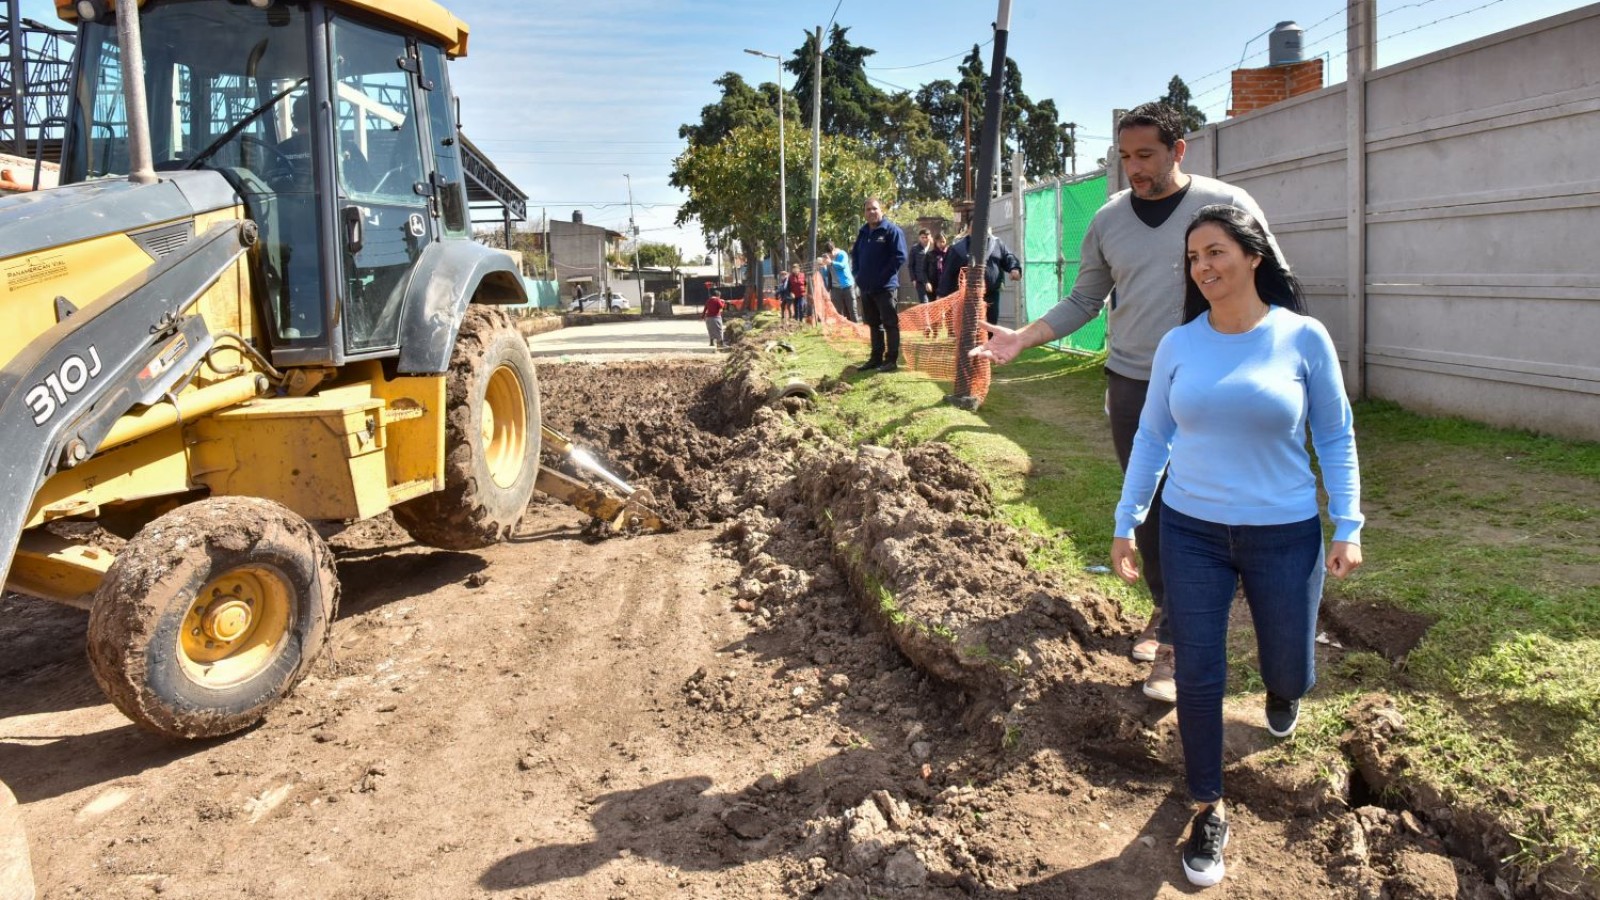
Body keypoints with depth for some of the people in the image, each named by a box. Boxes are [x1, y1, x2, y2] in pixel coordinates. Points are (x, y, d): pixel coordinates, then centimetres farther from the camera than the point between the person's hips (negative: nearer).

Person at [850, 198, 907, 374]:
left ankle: (892, 359, 1)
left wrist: (883, 276, -16)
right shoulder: (862, 232, 13)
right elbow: (855, 254, 25)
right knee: (874, 324, 14)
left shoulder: (892, 230, -8)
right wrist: (857, 273, 10)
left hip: (885, 286, -7)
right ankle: (876, 358, 21)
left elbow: (899, 256, -14)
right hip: (866, 287, 7)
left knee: (890, 323, -3)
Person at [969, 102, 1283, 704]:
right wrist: (1022, 338, -2)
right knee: (1147, 507, 12)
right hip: (1130, 384, 4)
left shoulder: (1226, 205, -6)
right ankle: (1165, 608, 28)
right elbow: (1084, 301, 11)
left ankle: (1178, 642, 1)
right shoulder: (1108, 220, 5)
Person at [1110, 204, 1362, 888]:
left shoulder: (1303, 338, -8)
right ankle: (1208, 808, 22)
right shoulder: (1177, 345, -3)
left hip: (1284, 535, -1)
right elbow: (1151, 438, 6)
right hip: (1190, 532, 1)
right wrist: (1125, 524, 5)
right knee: (1198, 678, 2)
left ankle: (1280, 689, 52)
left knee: (1289, 675, 13)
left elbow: (1335, 437, 0)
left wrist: (1348, 527, -4)